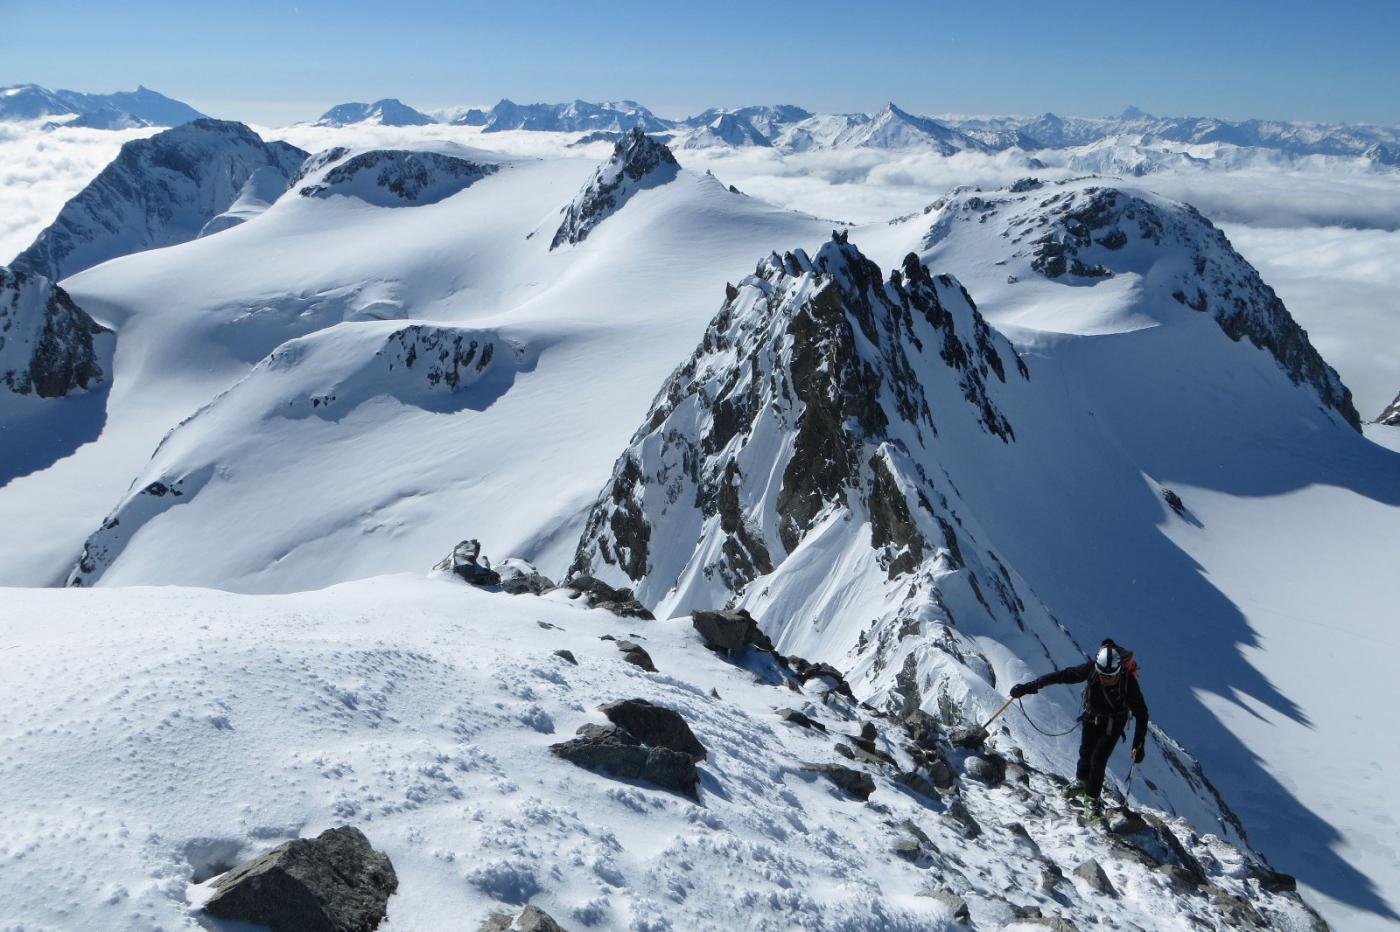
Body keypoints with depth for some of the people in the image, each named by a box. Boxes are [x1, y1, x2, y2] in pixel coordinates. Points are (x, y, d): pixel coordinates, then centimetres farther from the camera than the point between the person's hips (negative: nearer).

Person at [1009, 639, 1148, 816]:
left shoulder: (1128, 681, -34)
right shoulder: (1091, 669, -30)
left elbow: (1141, 714, -24)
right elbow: (1062, 675, -25)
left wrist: (1139, 745, -28)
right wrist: (1028, 687, -27)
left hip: (1113, 724, -3)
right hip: (1092, 717, 3)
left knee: (1098, 759, -9)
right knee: (1085, 752, 13)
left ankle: (1091, 798, 12)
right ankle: (1081, 782, 42)